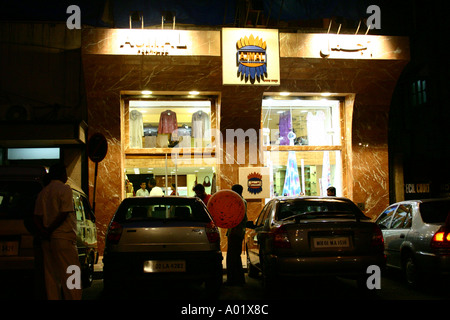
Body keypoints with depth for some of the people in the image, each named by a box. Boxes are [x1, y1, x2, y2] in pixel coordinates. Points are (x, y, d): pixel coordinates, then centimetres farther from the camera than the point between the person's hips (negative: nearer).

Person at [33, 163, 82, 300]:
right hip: (63, 237, -7)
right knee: (70, 274, -5)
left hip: (47, 240, 7)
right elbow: (64, 214, -14)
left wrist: (43, 231, -5)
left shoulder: (43, 192, 15)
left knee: (51, 276, 8)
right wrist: (50, 231, -8)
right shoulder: (65, 189, -5)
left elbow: (37, 216, 7)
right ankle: (73, 298, -8)